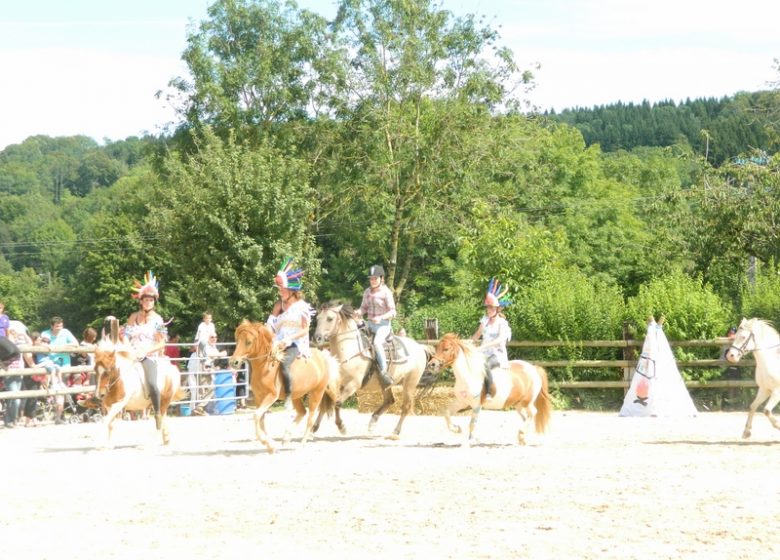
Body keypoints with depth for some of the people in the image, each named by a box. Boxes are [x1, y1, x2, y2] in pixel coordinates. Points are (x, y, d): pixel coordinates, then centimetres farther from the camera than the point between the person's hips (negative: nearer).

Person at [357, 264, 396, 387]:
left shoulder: (386, 292, -7)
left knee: (377, 342, -34)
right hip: (370, 324, 7)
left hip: (383, 325, -7)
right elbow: (363, 308, 16)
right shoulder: (367, 292, 11)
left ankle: (384, 372, -32)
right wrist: (358, 313, -7)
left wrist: (381, 317, -25)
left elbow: (392, 312, -9)